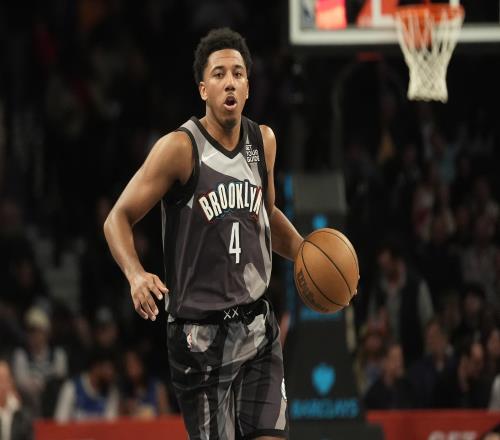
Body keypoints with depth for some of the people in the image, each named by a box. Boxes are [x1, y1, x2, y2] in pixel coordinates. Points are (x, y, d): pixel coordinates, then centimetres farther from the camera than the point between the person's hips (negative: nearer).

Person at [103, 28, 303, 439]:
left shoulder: (263, 141, 6)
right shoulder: (180, 148, -12)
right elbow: (118, 219, -10)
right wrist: (135, 275, -27)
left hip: (258, 326, 5)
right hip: (200, 333, -5)